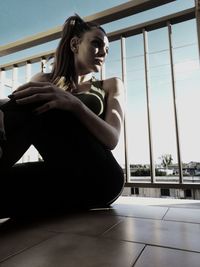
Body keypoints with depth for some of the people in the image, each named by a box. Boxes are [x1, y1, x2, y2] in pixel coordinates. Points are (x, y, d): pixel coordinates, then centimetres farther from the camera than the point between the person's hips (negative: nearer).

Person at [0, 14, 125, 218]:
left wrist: (74, 104, -24)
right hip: (61, 176, 1)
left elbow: (112, 138, -5)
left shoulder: (111, 85, 13)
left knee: (35, 106, -23)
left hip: (98, 177, 0)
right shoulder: (44, 81, 17)